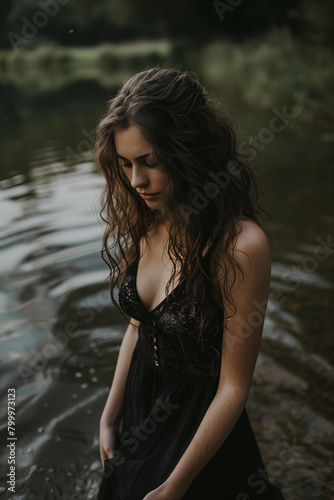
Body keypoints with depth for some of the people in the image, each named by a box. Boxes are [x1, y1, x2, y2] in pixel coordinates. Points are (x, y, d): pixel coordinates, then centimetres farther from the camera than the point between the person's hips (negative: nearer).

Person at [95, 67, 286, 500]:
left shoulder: (240, 245, -29)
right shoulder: (147, 223, -8)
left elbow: (233, 387, -22)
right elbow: (137, 327, 4)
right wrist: (109, 418, 9)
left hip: (200, 426, -6)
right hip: (140, 409, 6)